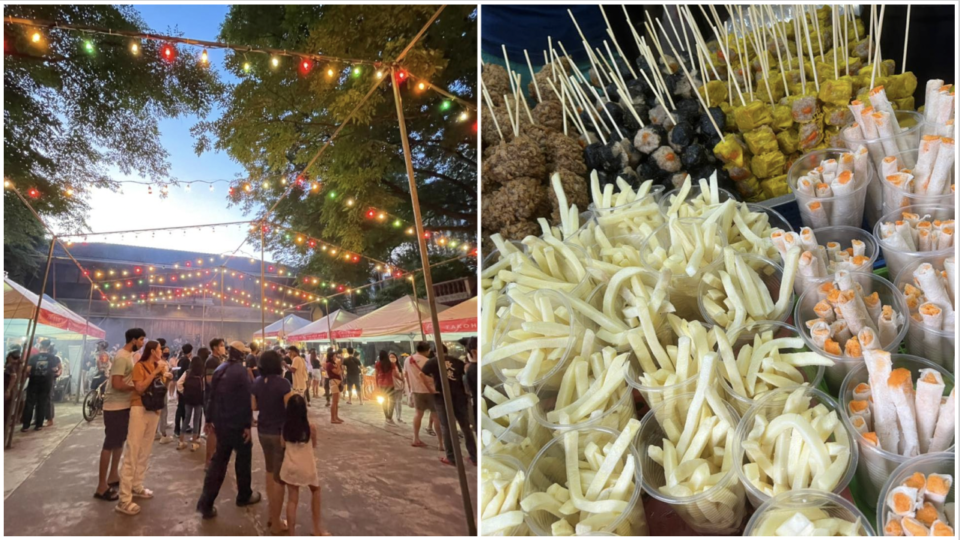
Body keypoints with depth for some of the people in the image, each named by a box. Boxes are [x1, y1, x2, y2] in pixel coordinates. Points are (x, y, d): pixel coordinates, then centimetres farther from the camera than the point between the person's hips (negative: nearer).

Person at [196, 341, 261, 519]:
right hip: (237, 423, -7)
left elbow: (212, 396, 11)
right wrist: (248, 424, -16)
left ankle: (206, 503, 6)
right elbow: (246, 400, -19)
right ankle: (244, 496, 24)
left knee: (219, 458, 11)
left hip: (220, 422, 7)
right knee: (243, 456, 11)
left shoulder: (219, 370, 7)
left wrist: (209, 419, 18)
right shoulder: (241, 371, -15)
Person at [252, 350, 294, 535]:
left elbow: (253, 406, 8)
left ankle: (272, 515, 36)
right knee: (279, 477, 4)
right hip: (280, 433, -7)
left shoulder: (257, 382, 0)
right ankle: (276, 523, 13)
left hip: (263, 431, 7)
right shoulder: (283, 383, -21)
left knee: (270, 472, 24)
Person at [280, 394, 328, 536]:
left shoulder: (285, 426, -9)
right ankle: (317, 528, 27)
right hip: (307, 467, -2)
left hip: (290, 467, 2)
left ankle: (292, 534, 16)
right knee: (315, 490, 23)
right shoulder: (311, 427, -16)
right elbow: (314, 445, 1)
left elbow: (283, 444, 2)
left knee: (292, 500, 11)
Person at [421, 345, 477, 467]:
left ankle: (451, 458, 10)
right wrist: (467, 389, 13)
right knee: (466, 427, 11)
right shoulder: (457, 360, 12)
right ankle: (474, 457, 13)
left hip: (442, 397, -2)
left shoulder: (432, 362, 6)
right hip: (459, 396, 2)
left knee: (446, 428, 8)